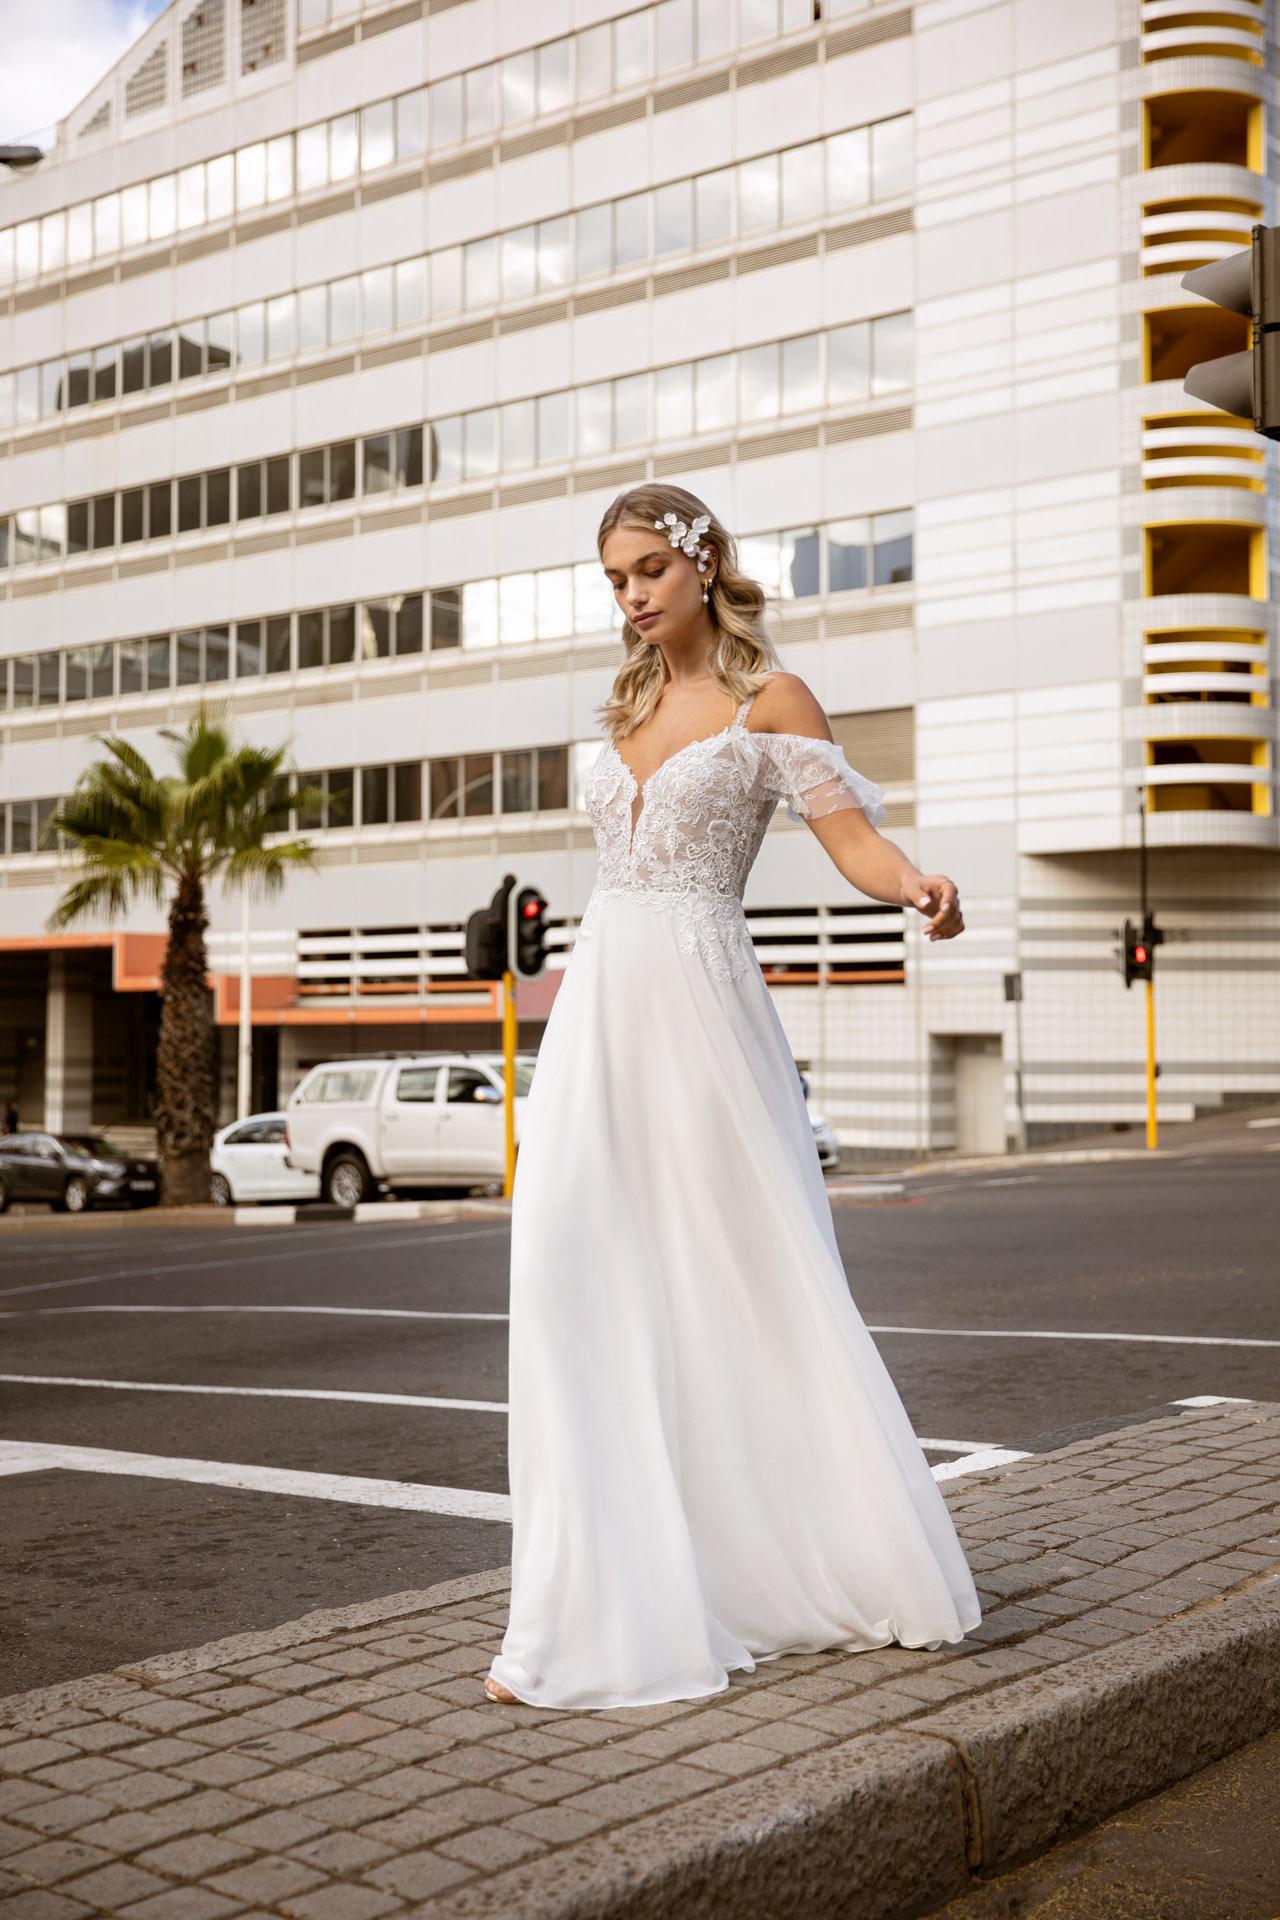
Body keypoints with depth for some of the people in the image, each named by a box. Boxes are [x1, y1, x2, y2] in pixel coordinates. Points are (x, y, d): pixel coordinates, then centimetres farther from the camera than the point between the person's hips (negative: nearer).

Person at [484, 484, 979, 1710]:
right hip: (598, 1013, 6)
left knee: (743, 1291, -2)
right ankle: (602, 1612, 4)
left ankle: (855, 1566, 16)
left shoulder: (768, 700, 0)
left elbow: (850, 833, -11)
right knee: (591, 1303, -1)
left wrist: (918, 887, -31)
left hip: (699, 1010, -5)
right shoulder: (626, 712, 18)